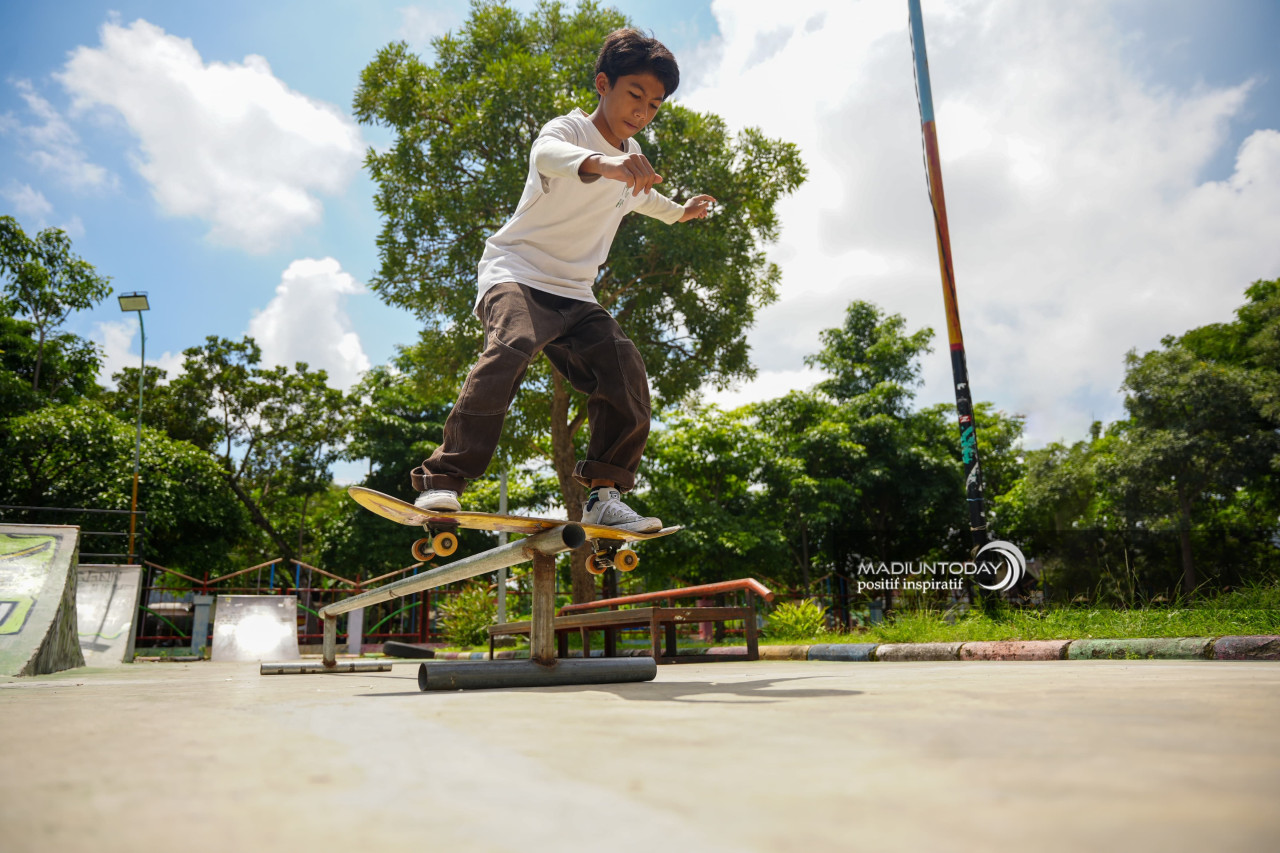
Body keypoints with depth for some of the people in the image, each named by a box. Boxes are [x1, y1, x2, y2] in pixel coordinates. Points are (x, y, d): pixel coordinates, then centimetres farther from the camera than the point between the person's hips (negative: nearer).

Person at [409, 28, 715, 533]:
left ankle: (603, 496, -3)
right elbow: (545, 154, -36)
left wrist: (678, 212, 51)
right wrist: (601, 163, -57)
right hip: (517, 273, -7)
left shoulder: (632, 158, 15)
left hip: (575, 294, 7)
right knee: (510, 350, -35)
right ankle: (442, 481, -32)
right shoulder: (569, 129, -9)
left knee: (627, 378, -11)